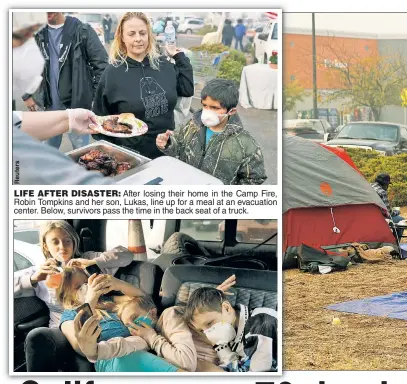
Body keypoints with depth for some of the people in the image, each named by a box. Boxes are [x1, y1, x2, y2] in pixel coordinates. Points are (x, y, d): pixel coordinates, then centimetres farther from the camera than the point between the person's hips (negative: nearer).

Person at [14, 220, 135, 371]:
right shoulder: (40, 272, 16)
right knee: (36, 337, -33)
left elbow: (126, 255, 1)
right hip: (62, 333, 2)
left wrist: (93, 262, -13)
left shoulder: (87, 259, 12)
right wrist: (33, 279, -13)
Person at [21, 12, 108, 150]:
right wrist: (27, 95, 9)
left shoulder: (82, 31, -10)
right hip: (50, 105, 5)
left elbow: (101, 63, -9)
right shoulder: (38, 35, 4)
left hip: (76, 103, -5)